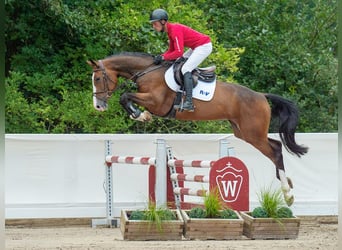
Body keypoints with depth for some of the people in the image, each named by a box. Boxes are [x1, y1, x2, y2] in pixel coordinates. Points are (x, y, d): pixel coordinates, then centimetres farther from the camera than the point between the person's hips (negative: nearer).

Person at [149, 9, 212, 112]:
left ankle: (189, 103, -27)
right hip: (196, 47, 11)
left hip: (204, 46, -11)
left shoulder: (175, 30, -23)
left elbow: (179, 52, -29)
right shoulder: (170, 30, 8)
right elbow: (171, 50, 14)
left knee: (185, 69, -18)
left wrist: (163, 58, -21)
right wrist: (160, 56, -3)